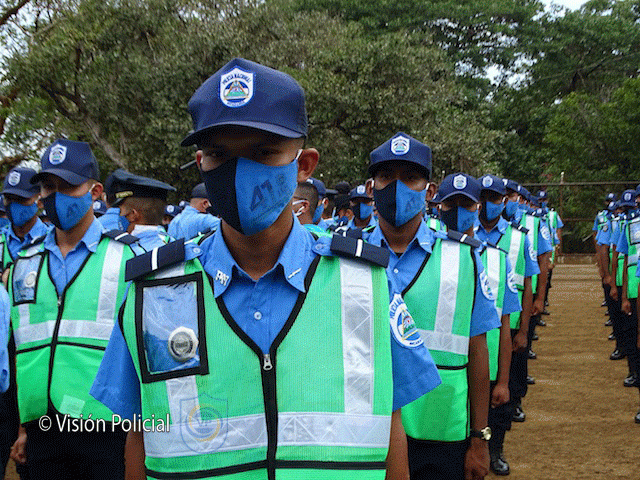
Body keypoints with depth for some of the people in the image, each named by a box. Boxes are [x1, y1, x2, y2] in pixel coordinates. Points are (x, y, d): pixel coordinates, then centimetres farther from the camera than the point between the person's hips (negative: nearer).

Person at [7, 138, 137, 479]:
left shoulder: (129, 258, -1)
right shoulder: (24, 265, 13)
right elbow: (20, 349, 16)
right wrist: (24, 428, 13)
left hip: (105, 428, -4)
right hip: (42, 433, 4)